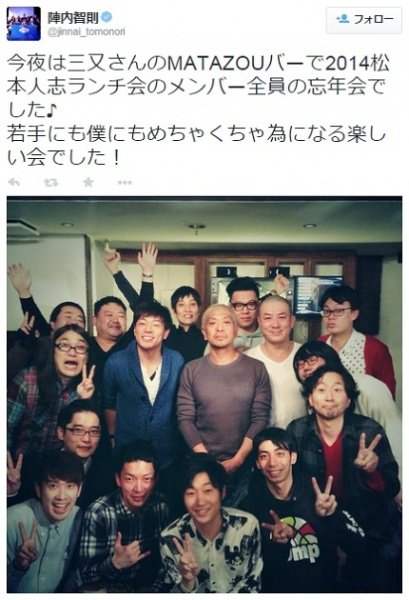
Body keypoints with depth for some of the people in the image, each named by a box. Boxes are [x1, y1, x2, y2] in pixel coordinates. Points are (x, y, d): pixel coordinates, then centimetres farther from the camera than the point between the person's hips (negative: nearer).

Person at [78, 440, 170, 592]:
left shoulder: (162, 505, -10)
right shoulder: (98, 513, -18)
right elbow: (86, 575, -17)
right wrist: (115, 563, -32)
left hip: (149, 587, 3)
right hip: (105, 589, -3)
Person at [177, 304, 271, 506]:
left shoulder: (256, 368, -2)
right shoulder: (192, 370, 0)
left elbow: (260, 418, -5)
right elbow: (185, 419, -4)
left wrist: (238, 459, -11)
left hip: (243, 465, 0)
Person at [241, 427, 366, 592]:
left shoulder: (318, 495, -5)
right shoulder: (249, 507, -5)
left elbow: (359, 549, -6)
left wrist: (332, 517, -22)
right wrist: (276, 545, -19)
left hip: (326, 587, 2)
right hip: (277, 590, -1)